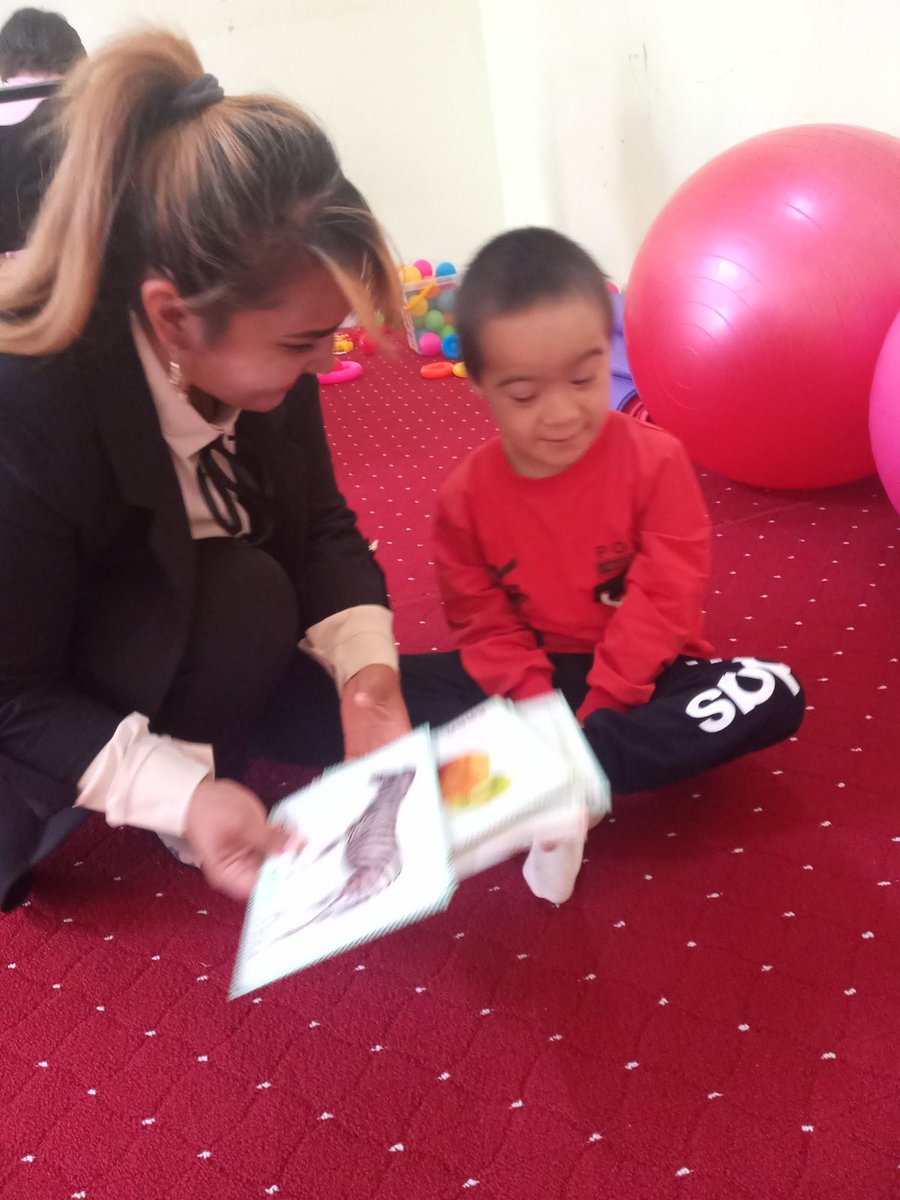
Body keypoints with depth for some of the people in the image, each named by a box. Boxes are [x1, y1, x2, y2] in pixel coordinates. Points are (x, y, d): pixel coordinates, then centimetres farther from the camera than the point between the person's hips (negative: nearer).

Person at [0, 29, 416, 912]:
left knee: (404, 721, -4)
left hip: (191, 648, 6)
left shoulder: (259, 345, -18)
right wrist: (185, 795, -40)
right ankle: (178, 829, -5)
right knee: (240, 595, -32)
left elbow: (322, 524, -9)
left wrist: (366, 673, -26)